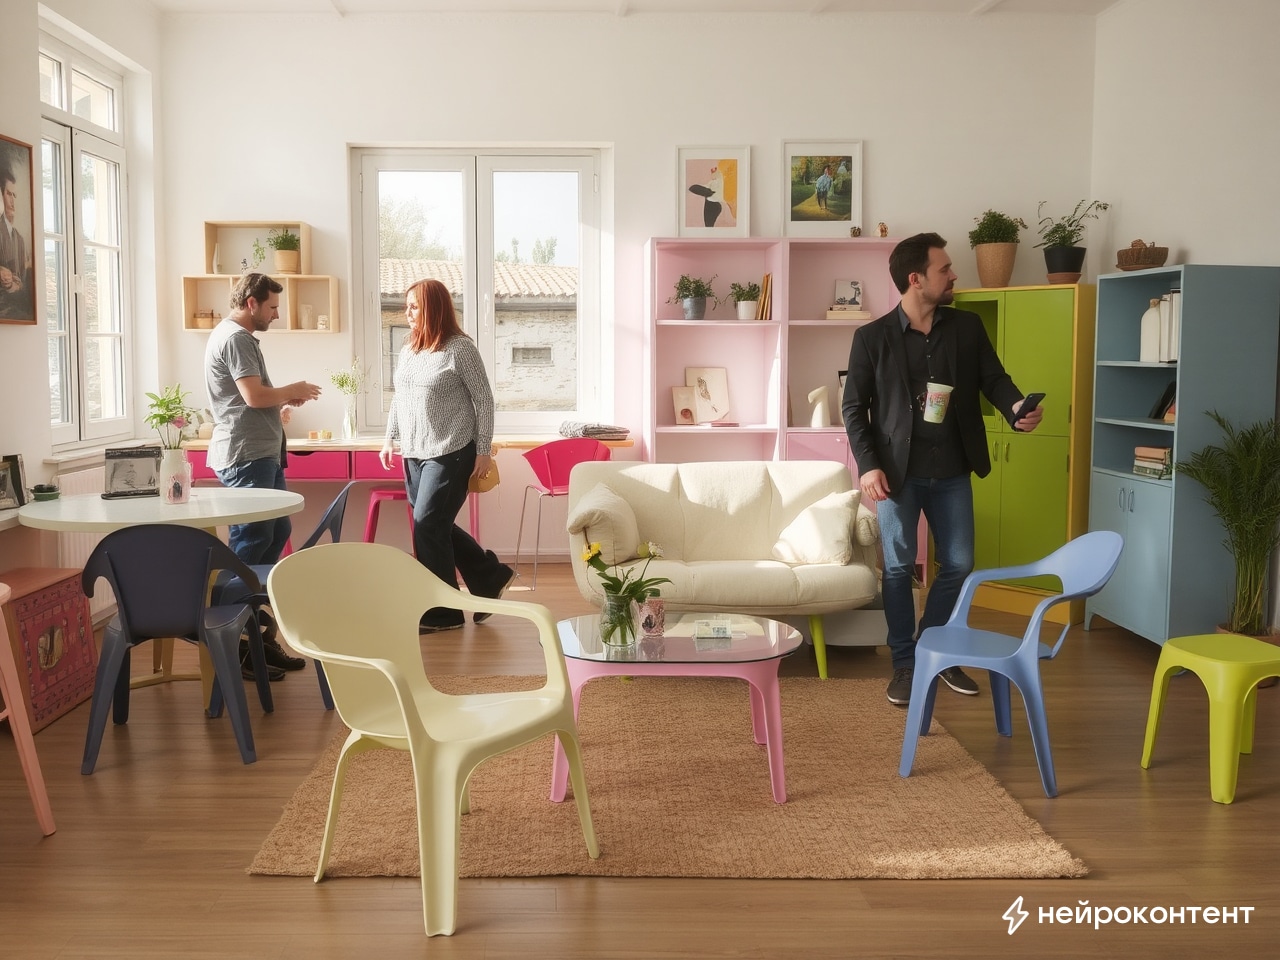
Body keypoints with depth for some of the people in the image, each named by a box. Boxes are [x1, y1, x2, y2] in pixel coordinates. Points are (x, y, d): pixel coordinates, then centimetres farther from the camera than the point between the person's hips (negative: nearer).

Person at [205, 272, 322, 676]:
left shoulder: (239, 336, 21)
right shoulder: (235, 338, -12)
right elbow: (254, 396, -22)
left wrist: (283, 404, 12)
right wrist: (292, 391, -6)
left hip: (261, 454, 11)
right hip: (246, 457, -11)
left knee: (277, 531, 12)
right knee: (251, 542, -7)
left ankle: (258, 629, 18)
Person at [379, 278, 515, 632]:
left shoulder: (459, 347, -11)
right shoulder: (407, 349, 10)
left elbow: (484, 400, -10)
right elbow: (399, 398, 20)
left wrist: (483, 450, -11)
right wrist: (390, 438, 16)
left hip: (451, 453, -8)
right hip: (415, 454, 8)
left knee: (428, 526, -8)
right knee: (435, 526, 10)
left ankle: (442, 612, 5)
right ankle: (491, 576, 28)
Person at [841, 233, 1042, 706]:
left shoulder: (968, 327, 2)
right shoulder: (872, 337, -6)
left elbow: (993, 378, 5)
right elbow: (853, 407, -4)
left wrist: (1017, 407, -18)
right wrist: (868, 466, -14)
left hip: (952, 472, 3)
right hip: (897, 471, -3)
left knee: (959, 565, 9)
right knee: (899, 568, 4)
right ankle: (905, 663, 18)